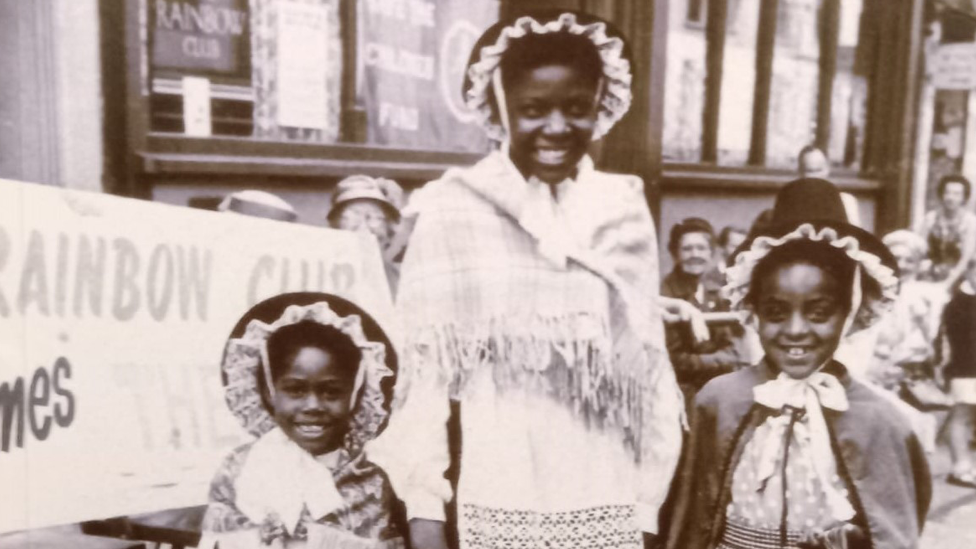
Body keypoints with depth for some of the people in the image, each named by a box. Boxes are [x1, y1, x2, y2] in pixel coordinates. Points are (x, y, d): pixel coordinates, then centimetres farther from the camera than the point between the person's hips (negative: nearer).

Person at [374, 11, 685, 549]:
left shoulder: (624, 211, 1)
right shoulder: (455, 208, -7)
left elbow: (650, 368, 5)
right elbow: (424, 364, -4)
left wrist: (648, 504, 6)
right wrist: (424, 506, -5)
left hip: (607, 505, 2)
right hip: (498, 505, -2)